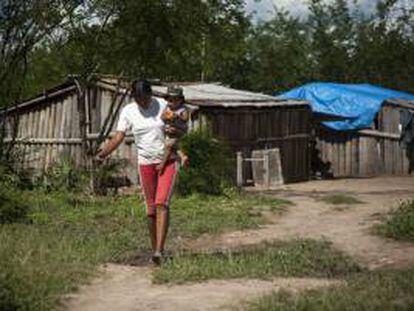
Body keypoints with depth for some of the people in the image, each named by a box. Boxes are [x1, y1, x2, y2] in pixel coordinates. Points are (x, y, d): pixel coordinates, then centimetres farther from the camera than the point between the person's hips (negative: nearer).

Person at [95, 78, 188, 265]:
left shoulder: (163, 106, -3)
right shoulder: (128, 111, -1)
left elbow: (173, 134, -1)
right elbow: (118, 138, -7)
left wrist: (182, 155, -16)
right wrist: (102, 153, -25)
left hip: (167, 161, -2)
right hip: (145, 163, 2)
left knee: (162, 203, -16)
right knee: (151, 208, 5)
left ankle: (159, 250, -22)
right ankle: (154, 249, 16)